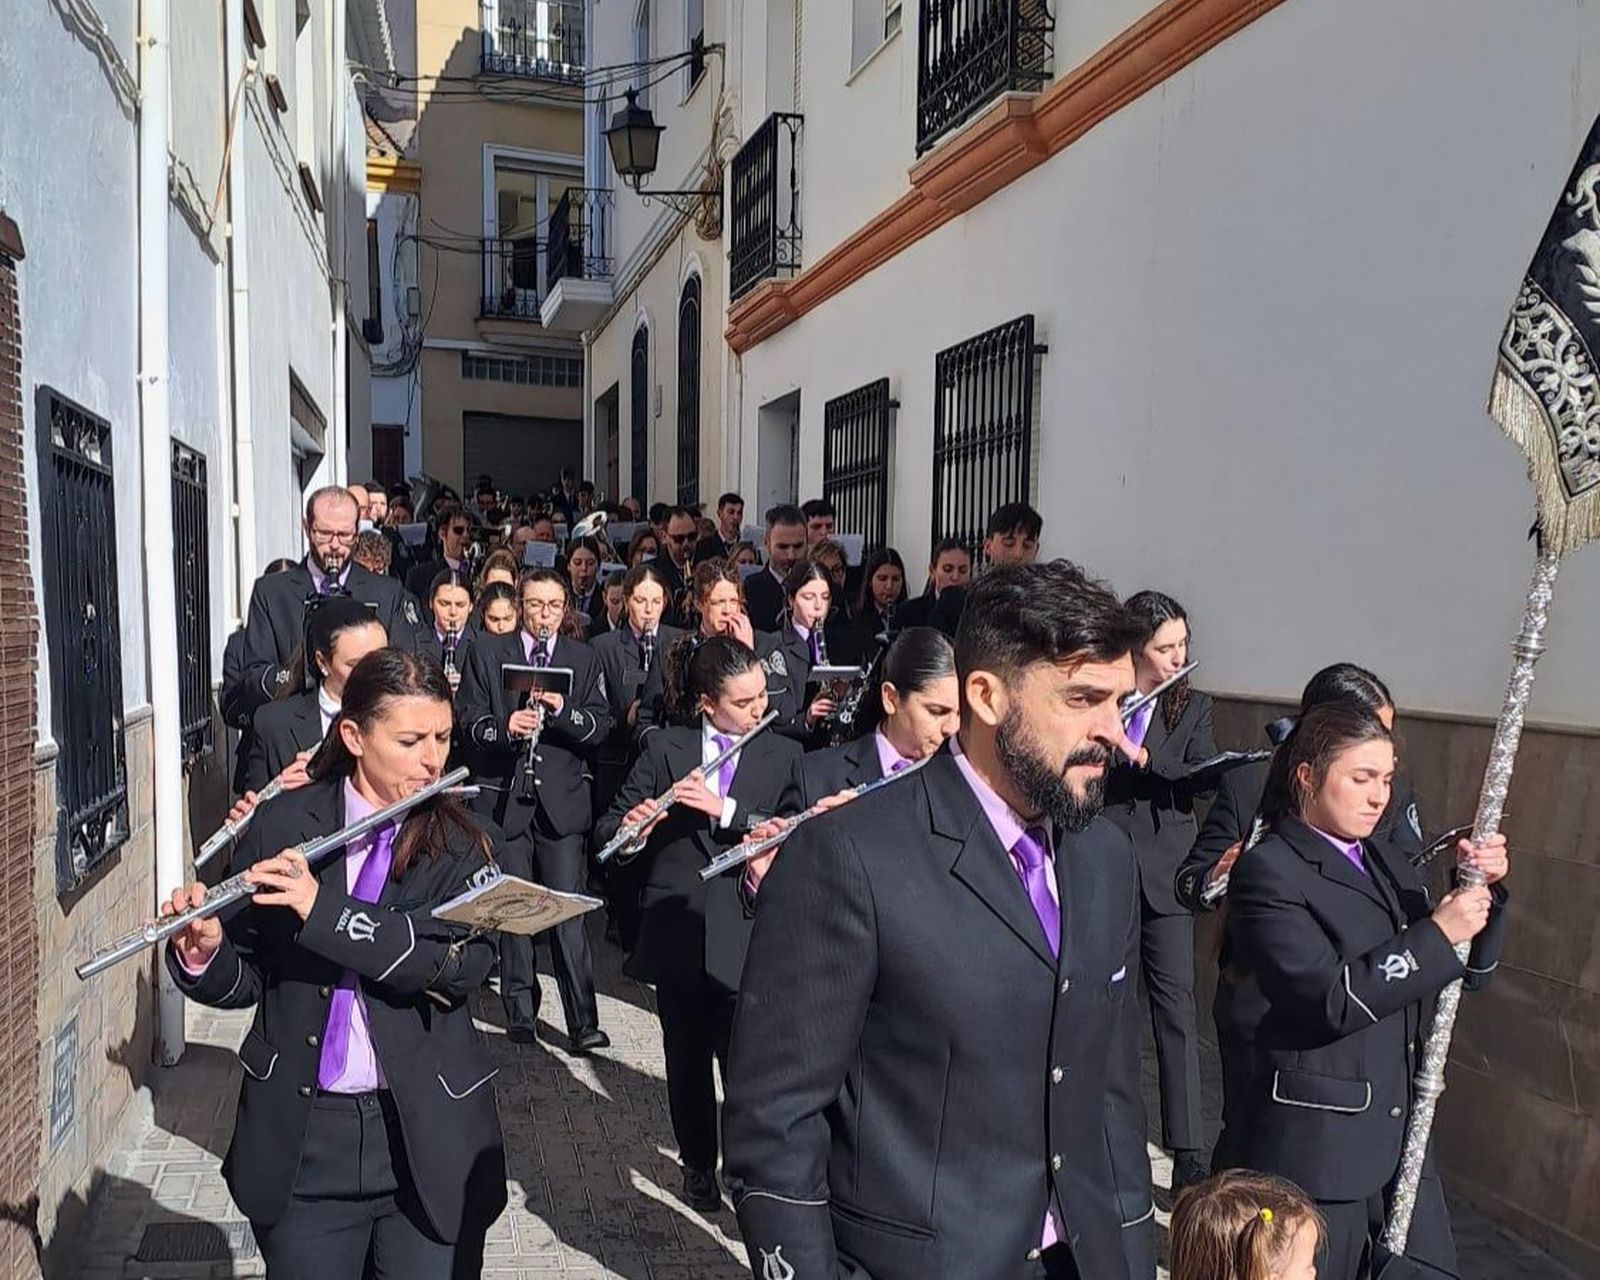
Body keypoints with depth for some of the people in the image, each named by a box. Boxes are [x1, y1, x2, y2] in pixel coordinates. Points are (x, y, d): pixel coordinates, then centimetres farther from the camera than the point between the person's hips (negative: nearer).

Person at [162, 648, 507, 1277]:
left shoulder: (461, 844, -6)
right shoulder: (281, 826, -4)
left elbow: (465, 964, -21)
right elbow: (245, 980, 2)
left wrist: (325, 908, -27)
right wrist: (204, 954, -20)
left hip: (428, 1136, 0)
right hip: (301, 1138, 1)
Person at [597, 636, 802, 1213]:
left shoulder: (782, 755, 3)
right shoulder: (665, 748, 1)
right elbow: (609, 830, 1)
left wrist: (724, 809, -20)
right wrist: (631, 828, -22)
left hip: (745, 935, -1)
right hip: (677, 932, 1)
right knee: (687, 1059, 15)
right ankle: (697, 1162, 37)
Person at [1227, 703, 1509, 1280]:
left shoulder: (1389, 863, 11)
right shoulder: (1267, 871, -14)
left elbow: (1468, 972, 12)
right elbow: (1331, 998, -22)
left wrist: (1483, 890, -4)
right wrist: (1437, 934, -18)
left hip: (1402, 1135, 7)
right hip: (1317, 1143, -7)